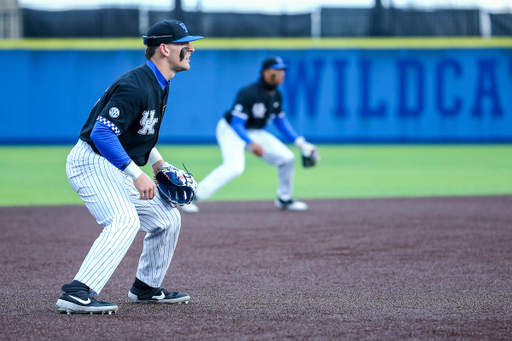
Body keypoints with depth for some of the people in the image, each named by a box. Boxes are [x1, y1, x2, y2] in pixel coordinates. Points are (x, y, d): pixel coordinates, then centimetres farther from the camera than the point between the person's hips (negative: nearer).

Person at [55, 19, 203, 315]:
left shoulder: (160, 85, 10)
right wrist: (137, 174, -28)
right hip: (91, 162, -10)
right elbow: (101, 133, -28)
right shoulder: (136, 87, -23)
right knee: (125, 220, -31)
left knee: (168, 219, 13)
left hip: (118, 169, 10)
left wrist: (157, 162, 13)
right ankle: (77, 294, -37)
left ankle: (147, 288, 30)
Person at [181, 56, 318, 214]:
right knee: (235, 166, -33)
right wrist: (251, 144, -41)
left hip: (255, 132, 8)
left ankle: (284, 199, 22)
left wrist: (301, 143, 4)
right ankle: (190, 198, -32)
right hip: (230, 130, -8)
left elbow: (280, 121, 11)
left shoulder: (276, 95, -2)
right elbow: (236, 123, -28)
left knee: (287, 158, 0)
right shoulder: (249, 93, -27)